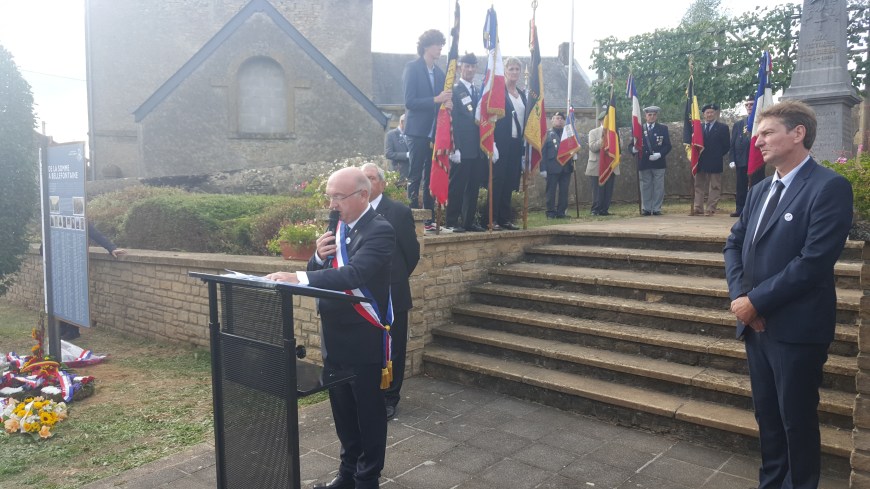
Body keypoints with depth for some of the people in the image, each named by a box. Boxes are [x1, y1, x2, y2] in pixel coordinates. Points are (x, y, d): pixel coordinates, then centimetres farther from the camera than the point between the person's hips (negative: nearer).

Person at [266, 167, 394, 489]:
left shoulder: (379, 230, -16)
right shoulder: (337, 227, 8)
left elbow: (353, 274, -31)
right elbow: (318, 274, 12)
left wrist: (297, 278, -39)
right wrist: (319, 256, -10)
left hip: (362, 340, -7)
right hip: (333, 338, 7)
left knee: (368, 411, 8)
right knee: (343, 410, 19)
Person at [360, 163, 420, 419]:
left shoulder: (399, 212, -7)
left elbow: (412, 252, -2)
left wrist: (394, 279, 6)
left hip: (390, 295, -3)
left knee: (392, 350, 9)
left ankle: (389, 400, 23)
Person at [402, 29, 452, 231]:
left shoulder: (439, 72, 15)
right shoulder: (412, 68, -4)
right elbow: (409, 101, -13)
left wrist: (447, 103, -6)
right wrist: (436, 100, -21)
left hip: (434, 131, 6)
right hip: (418, 131, -6)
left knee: (431, 177, 8)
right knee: (415, 177, -4)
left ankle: (429, 219, 13)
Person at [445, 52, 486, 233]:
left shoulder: (479, 92, 18)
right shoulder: (454, 90, -3)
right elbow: (451, 121, -9)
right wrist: (454, 147, -15)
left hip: (478, 148, 7)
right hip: (462, 148, -7)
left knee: (474, 186, 8)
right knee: (457, 186, -3)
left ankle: (469, 221, 16)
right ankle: (452, 221, 4)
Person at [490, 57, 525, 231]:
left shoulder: (522, 94, 17)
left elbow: (524, 120, 17)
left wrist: (525, 146, 11)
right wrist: (492, 144, -18)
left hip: (516, 143, 7)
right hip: (501, 143, -7)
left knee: (510, 182, 7)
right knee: (497, 180, -5)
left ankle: (505, 218, 13)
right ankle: (492, 219, -1)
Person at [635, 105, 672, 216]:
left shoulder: (663, 128, 9)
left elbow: (668, 146, 4)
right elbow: (633, 144, 5)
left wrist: (659, 154, -13)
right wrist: (633, 149, -19)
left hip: (658, 162, 0)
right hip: (644, 163, 0)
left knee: (658, 187, 1)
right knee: (645, 187, 3)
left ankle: (656, 209, 7)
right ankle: (646, 209, 11)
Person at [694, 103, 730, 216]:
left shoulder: (722, 128, 2)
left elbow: (727, 146, 1)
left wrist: (718, 155, -4)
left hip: (715, 163, -3)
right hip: (700, 162, 3)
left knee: (715, 187, 0)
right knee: (698, 186, 4)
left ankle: (710, 209, 1)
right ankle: (698, 209, 8)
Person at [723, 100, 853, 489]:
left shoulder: (830, 187, -12)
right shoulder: (759, 191, 12)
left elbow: (814, 261, -20)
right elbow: (734, 244, 11)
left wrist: (756, 300, -16)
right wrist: (740, 295, -6)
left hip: (796, 327, -7)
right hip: (756, 324, 7)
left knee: (797, 420, 8)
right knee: (767, 415, 18)